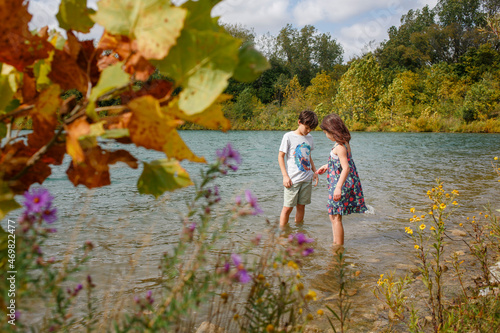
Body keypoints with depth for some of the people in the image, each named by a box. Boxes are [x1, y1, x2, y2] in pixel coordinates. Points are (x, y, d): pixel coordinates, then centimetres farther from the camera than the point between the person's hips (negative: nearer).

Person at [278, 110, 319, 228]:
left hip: (307, 179, 5)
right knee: (288, 207, -3)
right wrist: (285, 176, -11)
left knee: (301, 206, 10)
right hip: (293, 179, -5)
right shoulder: (288, 136, -6)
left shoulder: (309, 137, 10)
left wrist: (315, 171, 15)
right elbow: (281, 156, -5)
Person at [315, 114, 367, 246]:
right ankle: (336, 243, 29)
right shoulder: (344, 143, 10)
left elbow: (346, 168, -27)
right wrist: (327, 166, 33)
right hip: (337, 184, 10)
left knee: (336, 217, -2)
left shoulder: (340, 147, -20)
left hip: (341, 184, -10)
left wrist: (338, 187, -32)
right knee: (333, 215, 19)